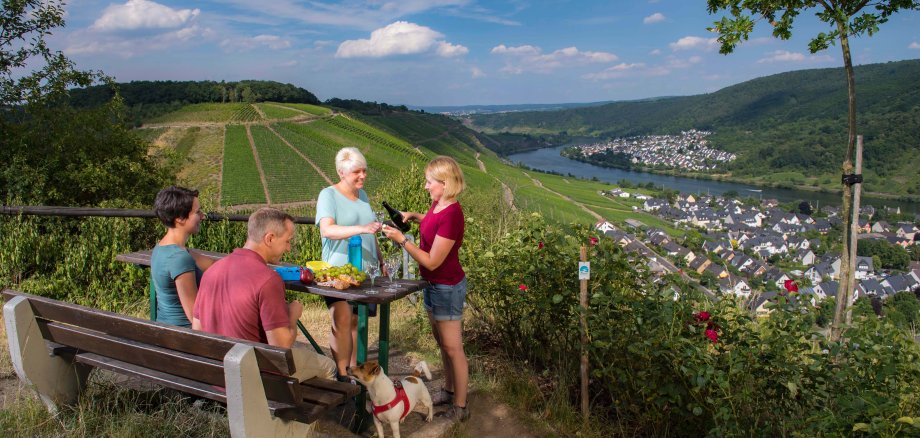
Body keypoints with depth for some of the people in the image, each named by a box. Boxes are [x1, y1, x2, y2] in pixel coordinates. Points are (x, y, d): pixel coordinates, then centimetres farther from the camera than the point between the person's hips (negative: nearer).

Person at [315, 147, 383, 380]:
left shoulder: (362, 195, 14)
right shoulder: (328, 195, -7)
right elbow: (327, 230, -24)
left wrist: (381, 260, 19)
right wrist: (361, 229, -36)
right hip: (339, 270, -6)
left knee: (358, 321, 10)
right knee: (342, 320, -13)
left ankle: (354, 370, 20)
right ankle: (341, 375, -7)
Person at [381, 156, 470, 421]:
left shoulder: (451, 214, -27)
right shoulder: (437, 204, -1)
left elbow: (432, 261, -25)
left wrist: (401, 240, -23)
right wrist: (413, 216, 7)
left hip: (447, 287, -9)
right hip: (433, 284, 9)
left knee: (452, 347, 2)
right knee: (441, 342, 21)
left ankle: (460, 407, 15)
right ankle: (449, 391, 38)